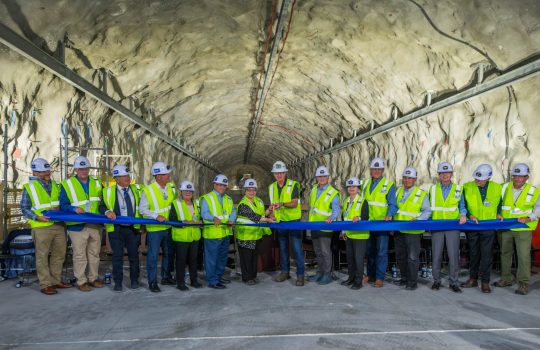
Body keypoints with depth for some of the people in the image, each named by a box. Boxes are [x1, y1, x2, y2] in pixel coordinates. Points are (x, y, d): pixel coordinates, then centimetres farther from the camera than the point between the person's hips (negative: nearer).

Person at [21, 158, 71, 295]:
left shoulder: (55, 185, 12)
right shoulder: (29, 187, -2)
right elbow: (24, 208, -1)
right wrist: (37, 217, -16)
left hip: (58, 225, 5)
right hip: (41, 227, -5)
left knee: (59, 254, 12)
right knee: (42, 256, 1)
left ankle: (56, 281, 25)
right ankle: (45, 284, 10)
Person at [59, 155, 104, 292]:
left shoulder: (96, 183, 11)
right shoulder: (67, 184, -1)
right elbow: (63, 205, -3)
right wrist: (74, 209, -21)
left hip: (96, 225, 4)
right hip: (78, 226, -4)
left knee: (94, 253, 13)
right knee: (80, 255, 1)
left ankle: (93, 278, 26)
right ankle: (81, 281, 13)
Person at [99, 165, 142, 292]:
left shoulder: (136, 189, 6)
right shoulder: (108, 191, 0)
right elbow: (101, 206, 2)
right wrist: (107, 212, -20)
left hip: (133, 228, 2)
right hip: (116, 229, -2)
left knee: (133, 255, 8)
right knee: (117, 256, 3)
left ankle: (134, 281, 22)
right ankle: (118, 283, 14)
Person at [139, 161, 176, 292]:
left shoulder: (171, 187, 1)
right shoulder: (148, 190, -15)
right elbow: (142, 209, -12)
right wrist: (156, 216, -23)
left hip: (169, 227, 6)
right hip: (154, 229, -6)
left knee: (168, 254, 16)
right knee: (153, 256, 0)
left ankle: (166, 278, 32)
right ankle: (152, 282, 12)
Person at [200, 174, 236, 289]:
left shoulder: (228, 199, 16)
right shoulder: (207, 198, -5)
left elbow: (233, 211, 6)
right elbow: (204, 213, -15)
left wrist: (231, 220, -15)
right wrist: (214, 218, -33)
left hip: (225, 233, 7)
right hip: (212, 233, -7)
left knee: (223, 257, 19)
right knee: (212, 258, -3)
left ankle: (219, 276, 34)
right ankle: (212, 281, 6)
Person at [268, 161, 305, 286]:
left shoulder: (293, 185, -8)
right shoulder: (272, 187, 9)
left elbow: (294, 203, -17)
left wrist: (282, 204, -33)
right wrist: (272, 214, 2)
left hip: (293, 220, -5)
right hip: (279, 221, 5)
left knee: (297, 248, -7)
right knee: (282, 248, 13)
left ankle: (300, 275, -1)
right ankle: (284, 272, 25)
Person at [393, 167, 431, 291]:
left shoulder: (421, 194, -3)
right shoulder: (398, 191, 11)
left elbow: (427, 211, -2)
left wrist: (417, 220, -19)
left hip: (413, 231, -5)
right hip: (398, 230, 5)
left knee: (412, 257, -3)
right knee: (400, 256, 14)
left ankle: (412, 282, 6)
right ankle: (404, 278, 28)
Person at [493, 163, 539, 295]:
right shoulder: (504, 188, 4)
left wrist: (528, 218, -15)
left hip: (523, 229, -3)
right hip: (505, 228, 3)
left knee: (523, 256, -5)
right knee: (505, 253, 13)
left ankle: (523, 283, 6)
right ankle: (506, 279, 28)